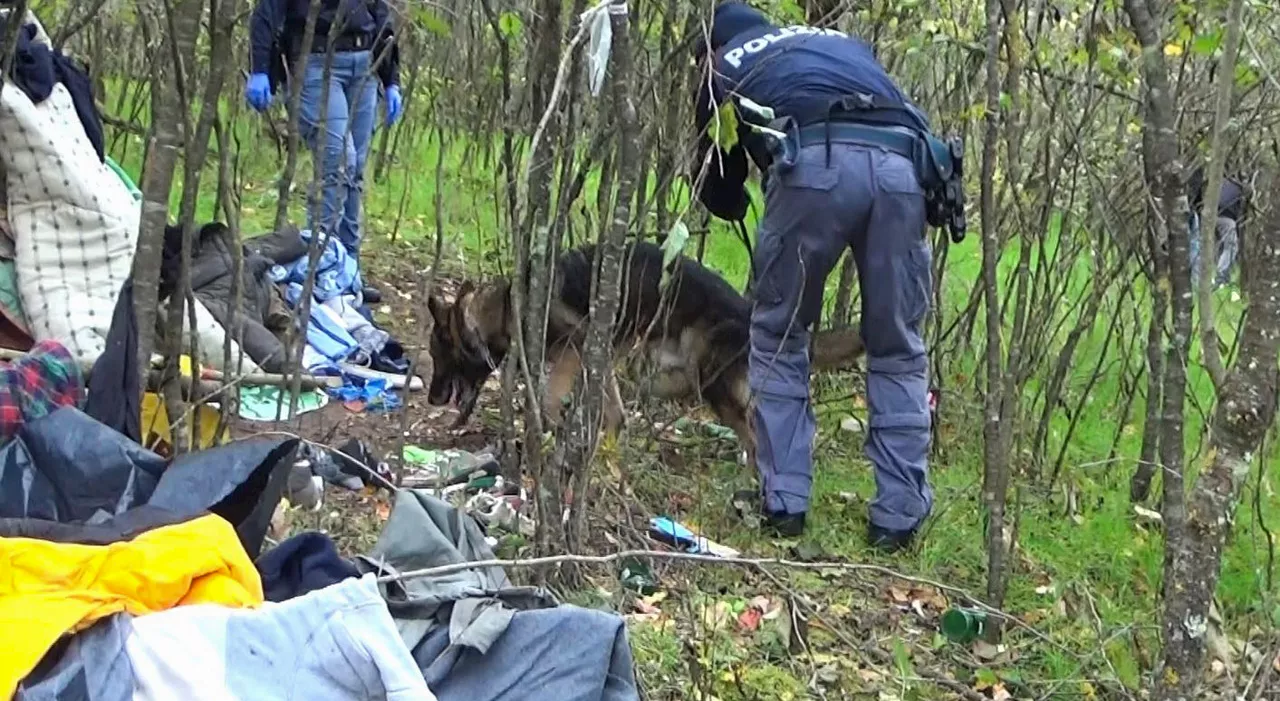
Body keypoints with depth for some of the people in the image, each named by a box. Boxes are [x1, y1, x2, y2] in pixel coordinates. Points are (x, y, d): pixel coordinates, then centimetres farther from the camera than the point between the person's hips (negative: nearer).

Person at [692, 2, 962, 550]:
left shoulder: (724, 68, 31)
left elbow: (718, 190, 36)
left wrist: (741, 206, 57)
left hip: (815, 163, -3)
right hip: (899, 164, 3)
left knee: (778, 336, 16)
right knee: (898, 350, 15)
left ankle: (783, 502, 17)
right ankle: (899, 515, 16)